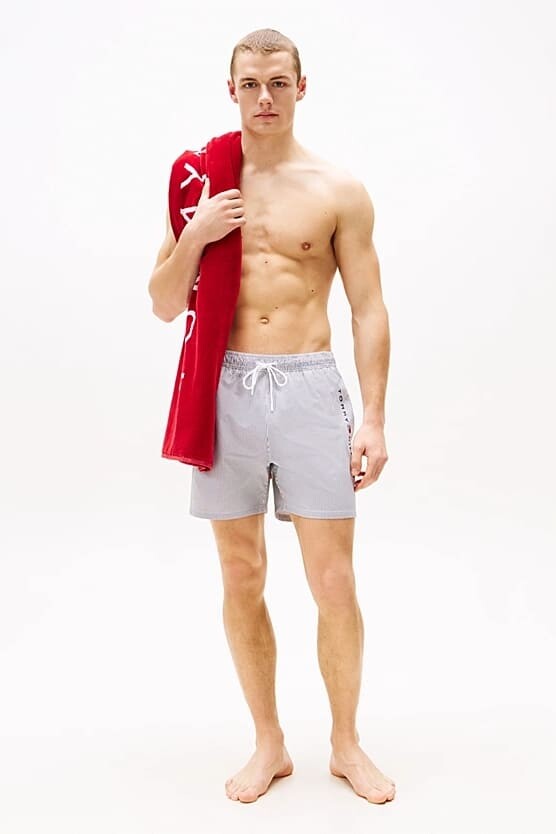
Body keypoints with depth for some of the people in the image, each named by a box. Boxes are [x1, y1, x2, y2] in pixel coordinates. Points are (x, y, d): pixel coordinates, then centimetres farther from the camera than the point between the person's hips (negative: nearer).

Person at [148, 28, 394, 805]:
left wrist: (373, 417, -6)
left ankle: (346, 743, 24)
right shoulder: (204, 185, 9)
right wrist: (192, 238, -8)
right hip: (227, 390, 2)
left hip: (310, 389, -2)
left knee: (335, 583, 1)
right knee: (242, 581, 9)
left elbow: (369, 311, 1)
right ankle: (269, 744, 27)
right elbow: (164, 306, 10)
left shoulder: (338, 190, 3)